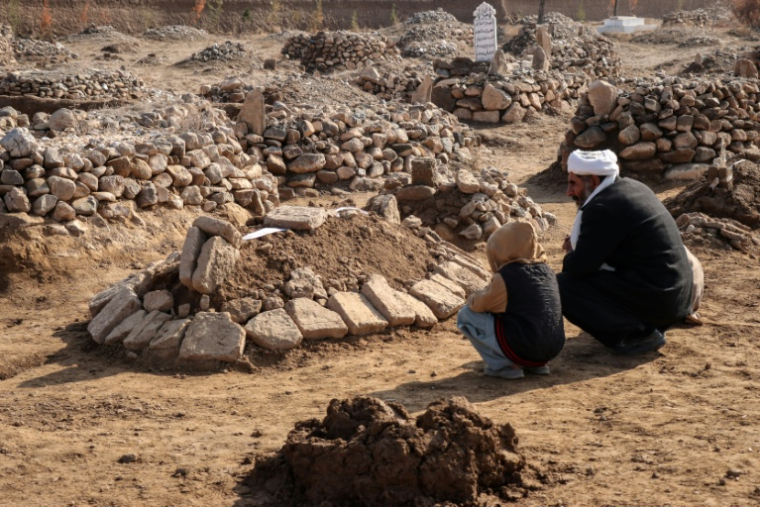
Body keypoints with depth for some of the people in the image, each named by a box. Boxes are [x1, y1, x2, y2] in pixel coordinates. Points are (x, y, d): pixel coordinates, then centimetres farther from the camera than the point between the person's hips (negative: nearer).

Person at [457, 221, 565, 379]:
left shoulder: (505, 277, -11)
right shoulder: (547, 271, 10)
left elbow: (478, 304, 0)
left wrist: (473, 297, 23)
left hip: (522, 349, -7)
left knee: (466, 315, 3)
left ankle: (503, 365, -2)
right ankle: (537, 365, 18)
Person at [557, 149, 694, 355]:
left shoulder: (602, 208, -17)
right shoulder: (633, 188, 13)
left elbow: (580, 266, -17)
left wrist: (570, 255, 5)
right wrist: (576, 248, 13)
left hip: (652, 301, -10)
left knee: (562, 286, -14)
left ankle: (636, 334, -10)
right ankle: (643, 327, 15)